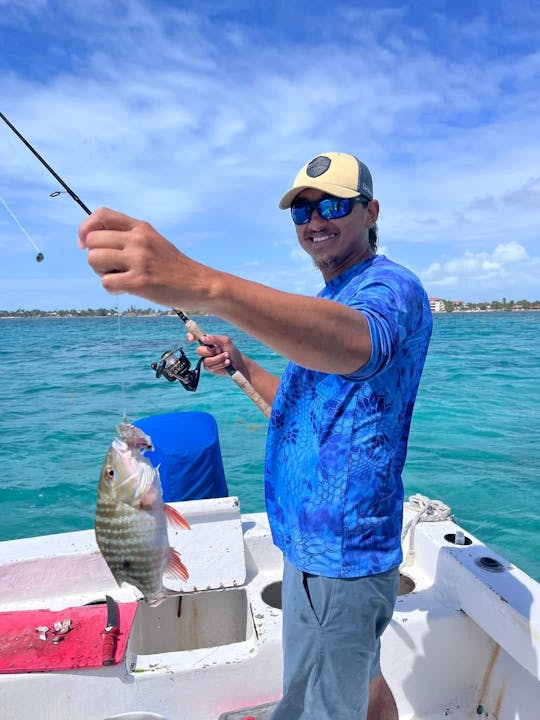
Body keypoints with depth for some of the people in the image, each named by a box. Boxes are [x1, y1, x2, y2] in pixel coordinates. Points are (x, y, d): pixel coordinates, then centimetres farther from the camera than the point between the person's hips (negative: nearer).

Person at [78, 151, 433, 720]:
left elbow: (352, 343, -41)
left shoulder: (391, 287, -16)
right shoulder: (323, 303, 15)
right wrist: (241, 366, 4)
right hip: (311, 543, 9)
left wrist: (204, 285, -56)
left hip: (339, 559, -9)